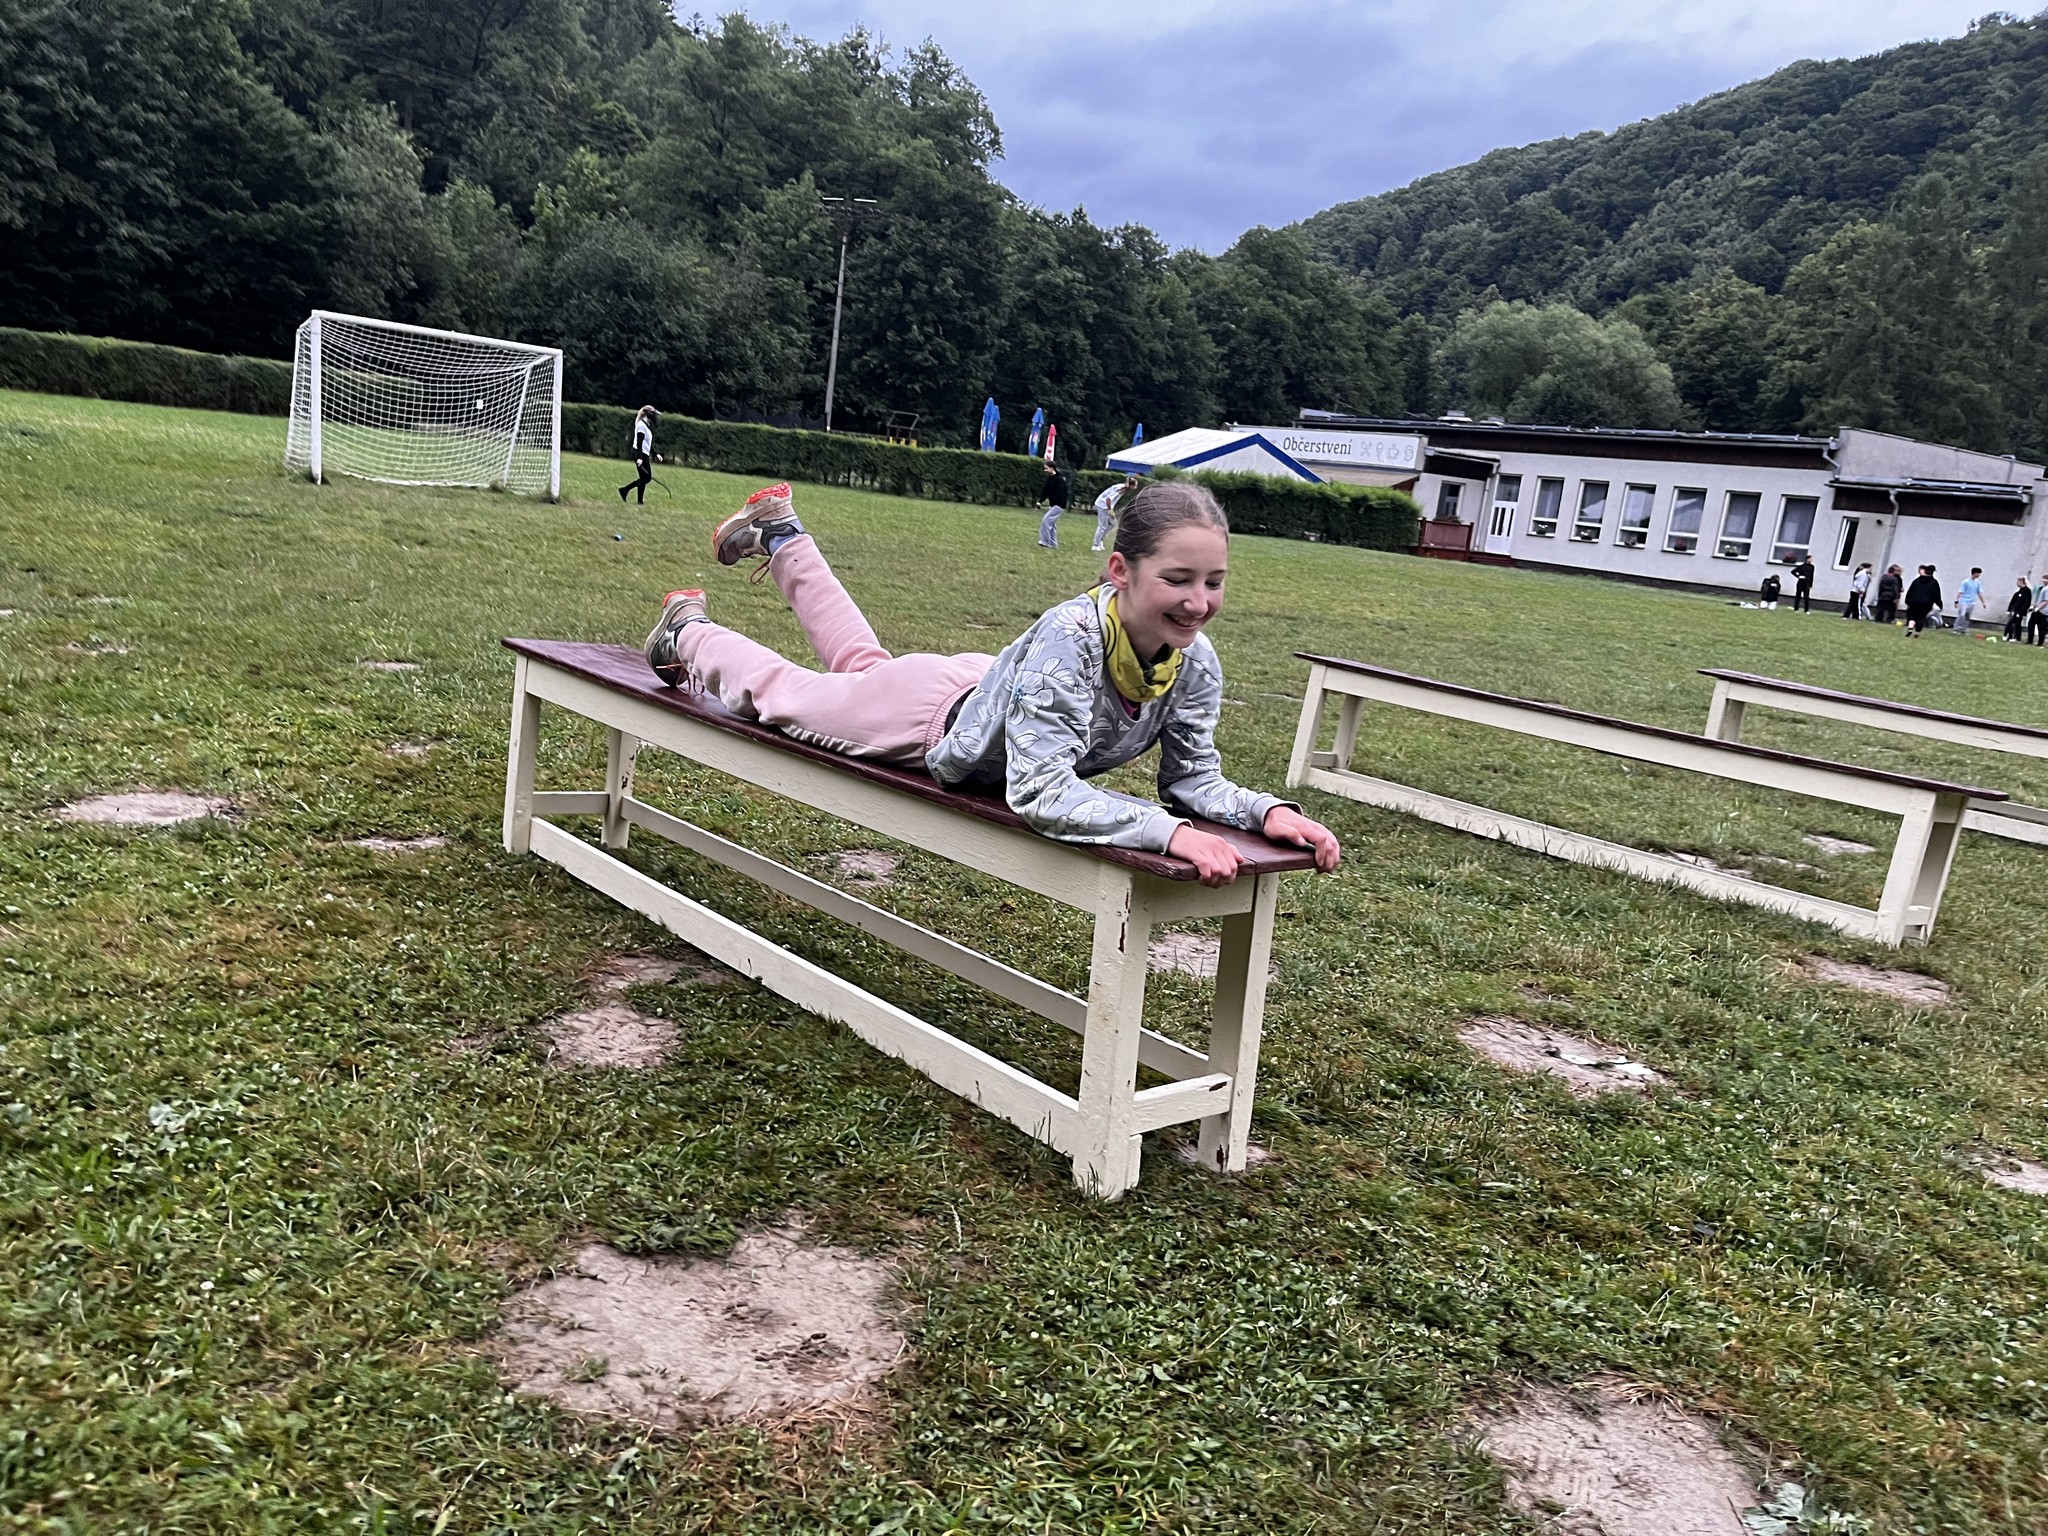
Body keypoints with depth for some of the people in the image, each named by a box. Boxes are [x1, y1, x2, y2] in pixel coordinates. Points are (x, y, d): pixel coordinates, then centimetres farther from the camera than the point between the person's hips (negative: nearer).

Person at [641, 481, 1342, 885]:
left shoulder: (1196, 664, -27)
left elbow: (1194, 777, -19)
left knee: (862, 666, 33)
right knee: (786, 690, 21)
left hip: (989, 690, 6)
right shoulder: (1069, 635, -46)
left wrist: (1267, 810, -39)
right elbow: (1041, 792, -51)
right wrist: (1171, 832, -61)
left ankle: (781, 533, 56)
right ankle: (689, 630, 51)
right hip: (934, 715, -6)